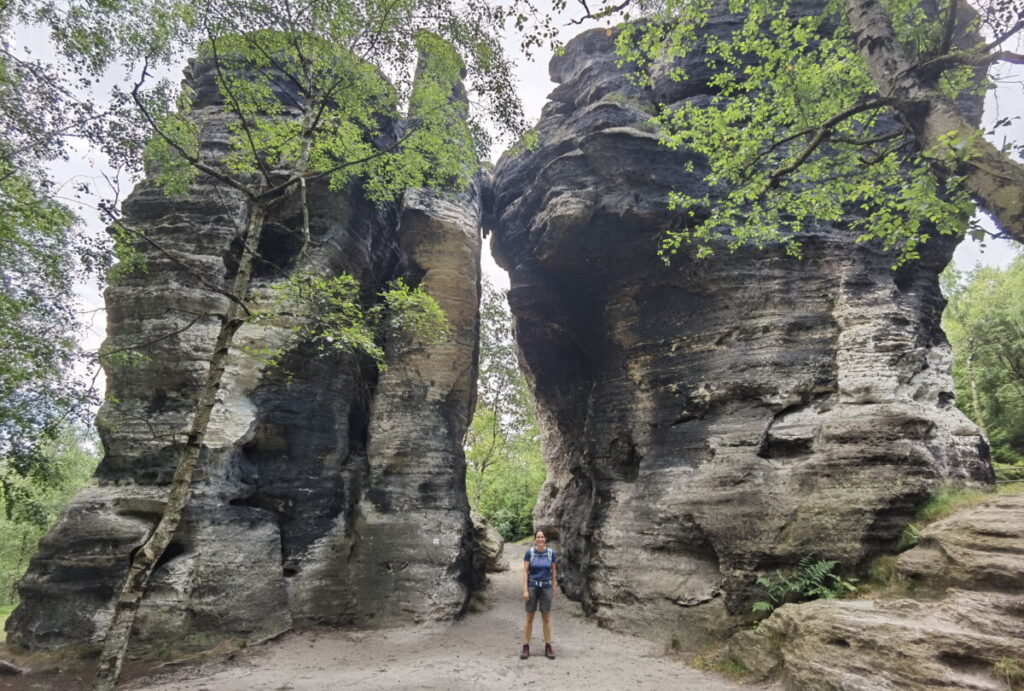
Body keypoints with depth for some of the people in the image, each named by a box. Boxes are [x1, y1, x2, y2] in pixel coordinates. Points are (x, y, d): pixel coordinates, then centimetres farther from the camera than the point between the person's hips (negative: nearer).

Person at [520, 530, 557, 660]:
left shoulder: (551, 553, -3)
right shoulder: (529, 553, -7)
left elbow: (554, 572, 5)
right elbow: (525, 572, -5)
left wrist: (553, 590, 5)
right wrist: (525, 590, -10)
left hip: (546, 587, 1)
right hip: (532, 587, -1)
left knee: (546, 618, 6)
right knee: (529, 617, 4)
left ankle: (548, 647, 15)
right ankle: (526, 647, 12)